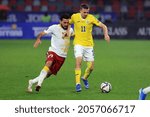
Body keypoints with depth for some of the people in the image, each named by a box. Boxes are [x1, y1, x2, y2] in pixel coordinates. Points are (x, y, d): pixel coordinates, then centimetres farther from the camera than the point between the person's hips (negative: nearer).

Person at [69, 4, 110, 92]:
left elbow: (103, 26, -4)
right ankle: (78, 83, -25)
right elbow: (68, 23, 17)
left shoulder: (91, 18, -6)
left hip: (89, 45, 2)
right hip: (78, 44, -2)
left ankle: (85, 78, 36)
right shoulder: (74, 17, -4)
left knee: (91, 67, 4)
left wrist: (106, 34, -20)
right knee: (78, 61, -24)